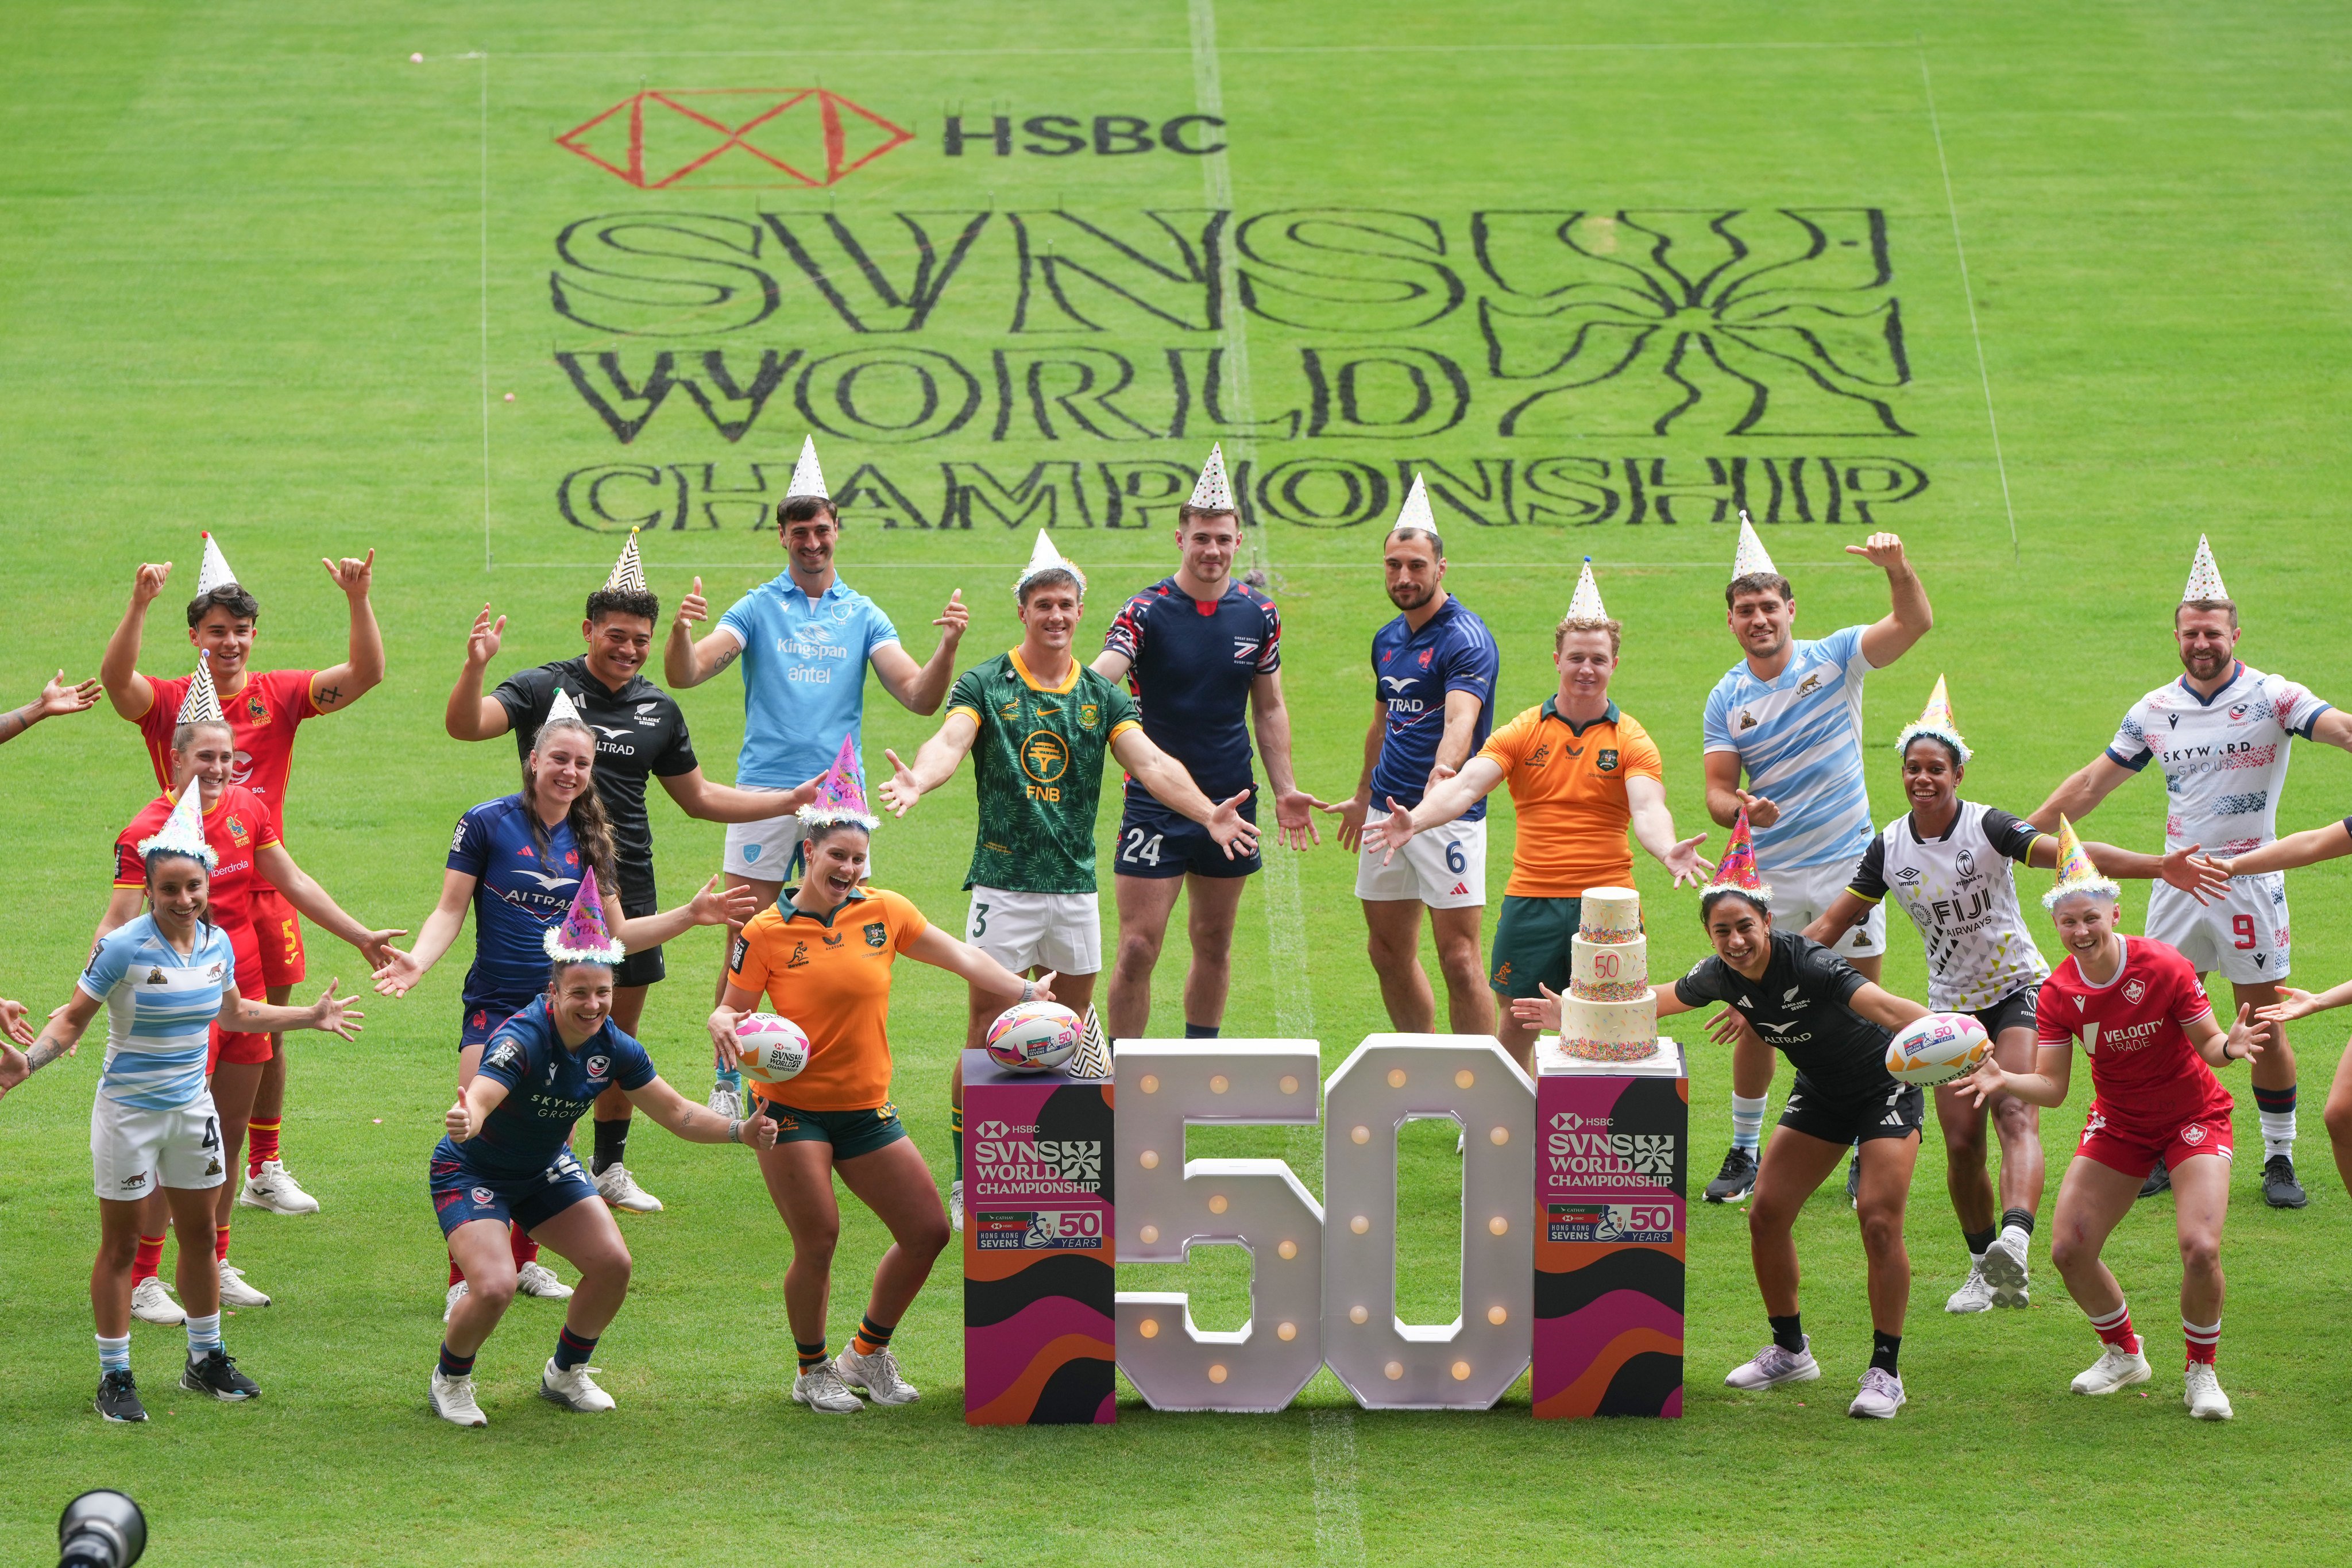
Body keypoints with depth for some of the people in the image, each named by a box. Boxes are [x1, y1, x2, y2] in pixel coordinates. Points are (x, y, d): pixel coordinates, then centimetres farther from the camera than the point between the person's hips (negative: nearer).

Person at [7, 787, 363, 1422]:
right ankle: (115, 1376, 12)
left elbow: (234, 1013, 18)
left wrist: (312, 1017, 22)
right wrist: (29, 1059, -30)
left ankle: (206, 1361, 31)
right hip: (128, 1112, -5)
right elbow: (73, 1019, -13)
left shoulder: (217, 943, -2)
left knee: (199, 1234, 16)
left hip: (192, 1107, 6)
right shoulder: (124, 948, -19)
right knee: (121, 1245, 3)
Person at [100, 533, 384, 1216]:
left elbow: (366, 673, -4)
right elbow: (115, 678, -24)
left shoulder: (278, 695, 4)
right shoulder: (167, 702, -4)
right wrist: (140, 606, -39)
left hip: (263, 886, 3)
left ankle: (265, 1171, 23)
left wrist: (359, 599, -20)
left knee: (265, 1035, 12)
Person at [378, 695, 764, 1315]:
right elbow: (451, 909, -5)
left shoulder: (590, 840, 9)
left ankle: (524, 1261, 27)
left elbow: (618, 933, 15)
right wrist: (419, 960, -23)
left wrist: (690, 915, 6)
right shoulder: (487, 824, -5)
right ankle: (463, 1278, -8)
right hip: (495, 1007, -5)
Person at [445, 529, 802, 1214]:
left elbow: (698, 797, 21)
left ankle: (609, 1166, 24)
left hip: (629, 887, 5)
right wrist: (475, 667, -39)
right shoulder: (544, 688, -4)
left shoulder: (658, 709, 11)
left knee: (621, 1039, 11)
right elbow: (464, 725, -19)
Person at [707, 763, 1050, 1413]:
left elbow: (960, 956, 4)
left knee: (928, 1232, 3)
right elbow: (734, 1005, -1)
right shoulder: (767, 932, -7)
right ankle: (812, 1371, 15)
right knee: (818, 1243, -10)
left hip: (867, 1109, 5)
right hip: (793, 1109, -4)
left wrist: (1025, 994, -6)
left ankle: (868, 1353, 23)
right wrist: (723, 1025, -24)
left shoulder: (883, 911, 1)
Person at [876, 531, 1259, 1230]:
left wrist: (1206, 811, -24)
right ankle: (966, 1183, 2)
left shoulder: (1102, 696, 7)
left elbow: (1149, 761, -6)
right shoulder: (985, 686, -2)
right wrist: (917, 780, -44)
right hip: (1003, 882, -4)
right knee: (988, 1032, -4)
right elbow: (951, 740, -20)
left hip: (1076, 886, 4)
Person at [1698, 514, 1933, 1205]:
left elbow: (1915, 623, -13)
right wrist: (1740, 808, -23)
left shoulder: (1834, 660, -2)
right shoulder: (1727, 699, 1)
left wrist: (1897, 568, -32)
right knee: (1755, 1021, 1)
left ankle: (1868, 1156, 15)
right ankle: (1743, 1154, 15)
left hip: (1849, 868, -1)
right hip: (1769, 879, 1)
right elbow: (1717, 791, 0)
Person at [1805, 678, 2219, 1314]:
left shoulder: (1988, 827, -15)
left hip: (2017, 989, -4)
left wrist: (2155, 866, -41)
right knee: (1961, 1141, -2)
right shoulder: (1890, 847, -3)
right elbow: (1834, 921, 6)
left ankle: (2014, 1244, -44)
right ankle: (1984, 1268, 15)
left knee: (2016, 1117, -23)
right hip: (1951, 1003, 4)